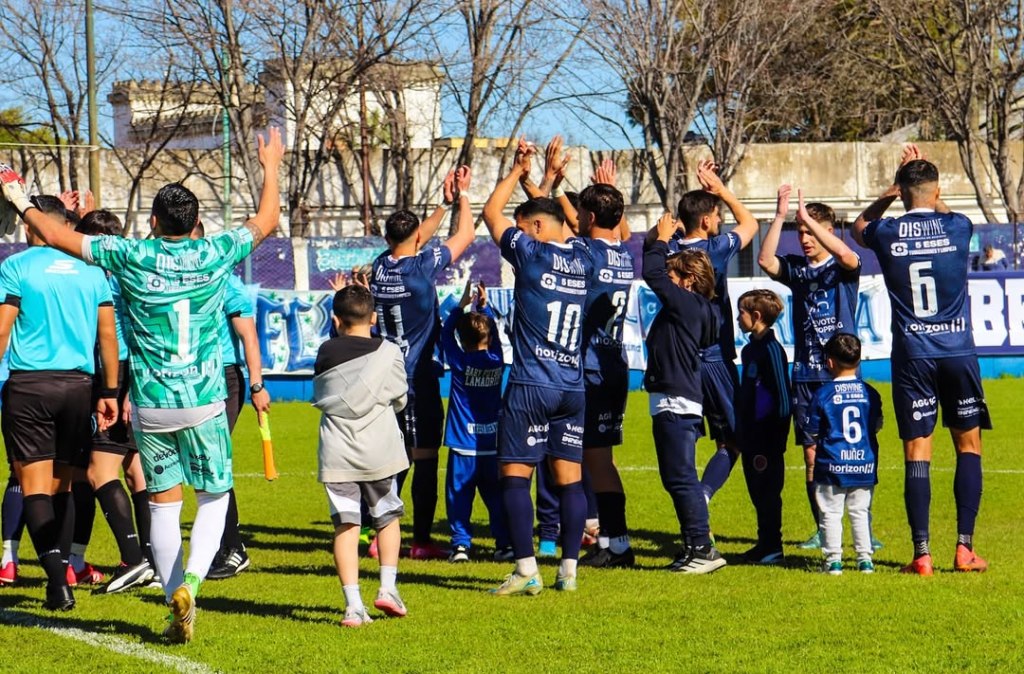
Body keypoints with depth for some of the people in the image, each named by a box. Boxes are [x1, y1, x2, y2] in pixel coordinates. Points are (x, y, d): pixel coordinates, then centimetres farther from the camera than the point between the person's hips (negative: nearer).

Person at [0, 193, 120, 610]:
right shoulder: (91, 271, 8)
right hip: (78, 385, 4)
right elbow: (108, 334, 9)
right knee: (62, 485, 14)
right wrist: (109, 392, 13)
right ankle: (61, 576, 14)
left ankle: (56, 574, -23)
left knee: (35, 484, -5)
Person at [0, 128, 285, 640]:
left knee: (163, 504, 8)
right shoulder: (213, 255, -2)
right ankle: (190, 581, -13)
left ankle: (176, 604, 7)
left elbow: (58, 237, 6)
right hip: (203, 403, -1)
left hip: (150, 405, 1)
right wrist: (271, 168, 30)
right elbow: (267, 220, 15)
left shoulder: (132, 257, -3)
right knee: (215, 497, 9)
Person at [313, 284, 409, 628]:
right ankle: (387, 587, 7)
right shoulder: (388, 353, -1)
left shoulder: (325, 354, 3)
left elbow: (319, 399, 13)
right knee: (387, 516, 17)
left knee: (345, 525, 0)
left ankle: (353, 605, -6)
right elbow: (400, 400, 8)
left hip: (336, 454, 1)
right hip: (379, 451, -1)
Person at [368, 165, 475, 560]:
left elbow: (410, 245, 24)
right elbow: (466, 235, -2)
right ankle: (421, 541, -3)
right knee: (425, 460, -2)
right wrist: (462, 195, 12)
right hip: (418, 380, -6)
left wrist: (444, 204, 29)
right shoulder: (422, 266, -12)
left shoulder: (381, 267, 4)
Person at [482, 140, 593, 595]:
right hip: (573, 387, 5)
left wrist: (519, 169, 17)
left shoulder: (532, 254, -5)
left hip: (530, 386, -5)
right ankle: (569, 569, 5)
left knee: (515, 475, -2)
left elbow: (492, 212, 9)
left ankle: (527, 571, -8)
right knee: (570, 478, 6)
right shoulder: (583, 259, 9)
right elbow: (569, 223, 32)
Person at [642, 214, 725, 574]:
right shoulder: (683, 307, 14)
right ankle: (695, 546, 19)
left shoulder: (687, 304, -13)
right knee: (676, 479, 15)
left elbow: (653, 274, -17)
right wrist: (653, 242, 15)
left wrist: (661, 240, -4)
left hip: (677, 405, -11)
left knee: (681, 477, -9)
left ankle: (702, 548, -9)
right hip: (670, 404, 11)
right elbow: (654, 274, 26)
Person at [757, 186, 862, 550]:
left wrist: (809, 218, -22)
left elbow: (846, 254, -22)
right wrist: (780, 215, -14)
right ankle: (822, 530, 10)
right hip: (805, 373, 3)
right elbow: (765, 261, -7)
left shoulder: (844, 268, 1)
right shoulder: (795, 268, 11)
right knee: (812, 456, 2)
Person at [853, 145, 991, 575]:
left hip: (912, 357, 0)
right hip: (958, 351, 0)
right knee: (969, 445, 9)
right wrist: (922, 173, 32)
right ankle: (964, 548, 4)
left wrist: (890, 193, 22)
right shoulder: (957, 227, -1)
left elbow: (859, 227, 24)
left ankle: (922, 554, -3)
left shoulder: (887, 233, -2)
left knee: (917, 453, 0)